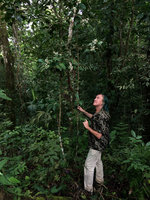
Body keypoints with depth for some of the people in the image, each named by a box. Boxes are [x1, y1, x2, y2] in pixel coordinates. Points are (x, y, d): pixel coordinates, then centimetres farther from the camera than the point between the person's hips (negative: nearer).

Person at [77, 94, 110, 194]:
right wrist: (83, 111, 17)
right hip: (98, 144, 10)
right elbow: (93, 117, 22)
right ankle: (99, 180, 48)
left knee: (89, 165, 3)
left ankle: (88, 189, 19)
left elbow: (99, 135, -32)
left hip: (97, 145, -10)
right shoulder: (99, 113, -2)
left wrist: (88, 127, -23)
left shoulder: (101, 116, -31)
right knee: (98, 161, 27)